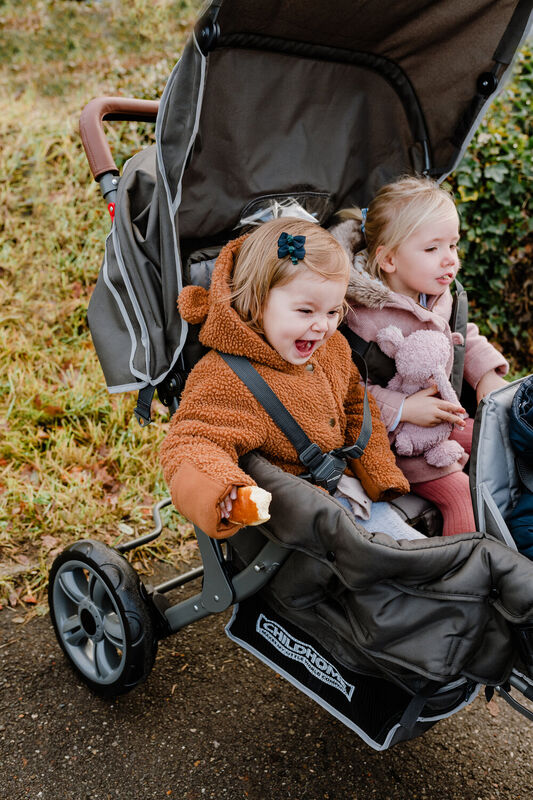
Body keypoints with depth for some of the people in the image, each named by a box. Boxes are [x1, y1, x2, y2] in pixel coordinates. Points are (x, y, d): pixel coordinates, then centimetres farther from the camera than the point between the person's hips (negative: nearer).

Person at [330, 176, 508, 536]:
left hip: (448, 420, 9)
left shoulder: (439, 298, 3)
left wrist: (487, 373, 6)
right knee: (458, 491, -22)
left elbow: (465, 336, 23)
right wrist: (403, 409, -28)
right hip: (399, 439, -8)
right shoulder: (364, 317, -24)